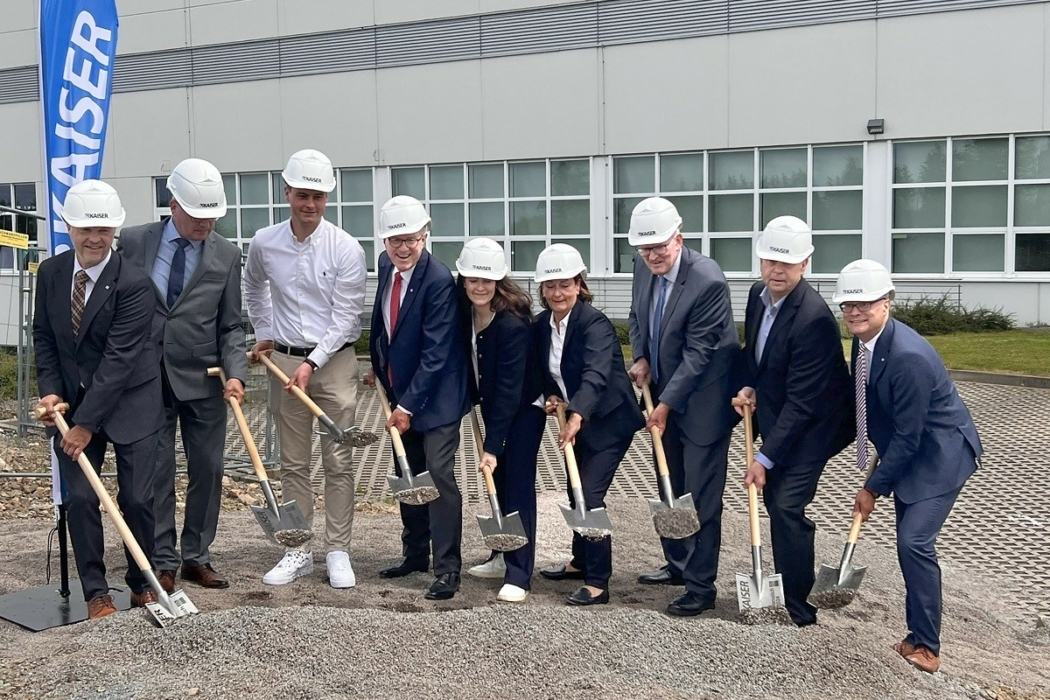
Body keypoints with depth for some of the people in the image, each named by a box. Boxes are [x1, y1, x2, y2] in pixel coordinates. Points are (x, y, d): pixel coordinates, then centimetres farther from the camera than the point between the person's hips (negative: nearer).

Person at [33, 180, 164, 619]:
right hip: (71, 402, 4)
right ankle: (95, 591, 14)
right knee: (79, 499, 0)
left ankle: (142, 583, 22)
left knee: (137, 499, 0)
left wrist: (87, 424, -20)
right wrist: (50, 391, -6)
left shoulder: (134, 284, -19)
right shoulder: (50, 273, -1)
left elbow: (118, 358, -21)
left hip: (129, 401, -4)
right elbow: (43, 337, 9)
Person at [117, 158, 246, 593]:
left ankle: (197, 558, 20)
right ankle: (162, 563, 14)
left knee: (208, 470, 6)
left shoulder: (226, 255, 0)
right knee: (156, 472, 4)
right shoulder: (133, 242, -2)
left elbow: (230, 327, 1)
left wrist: (236, 374, -13)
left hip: (202, 379, 1)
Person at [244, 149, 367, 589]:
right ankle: (298, 552, 18)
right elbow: (253, 286, 24)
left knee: (339, 462, 0)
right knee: (293, 463, 9)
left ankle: (338, 552, 9)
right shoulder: (264, 243, 1)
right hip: (284, 359, 3)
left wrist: (311, 363, -17)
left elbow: (345, 319, -11)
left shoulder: (346, 249, -10)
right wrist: (262, 333, 18)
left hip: (334, 360, -3)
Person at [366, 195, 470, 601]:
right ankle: (414, 553, 30)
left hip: (435, 395, -8)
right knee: (407, 475, 16)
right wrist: (377, 365, 14)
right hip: (398, 390, 8)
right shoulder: (386, 264, 1)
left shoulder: (439, 281, -22)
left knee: (439, 475, -7)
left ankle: (447, 568, 1)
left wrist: (409, 405, -21)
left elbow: (435, 353, -23)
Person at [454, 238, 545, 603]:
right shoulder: (464, 312, -9)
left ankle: (518, 574, -4)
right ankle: (502, 555, 27)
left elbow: (509, 388, -30)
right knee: (498, 480, 13)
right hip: (492, 402, 7)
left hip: (524, 405, -7)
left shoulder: (512, 323, -29)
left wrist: (492, 445, -30)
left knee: (518, 482, -8)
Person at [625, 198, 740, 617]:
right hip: (665, 395, 8)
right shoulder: (644, 270, -2)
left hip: (702, 402, -8)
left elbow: (697, 353, -23)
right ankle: (677, 564, 36)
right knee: (671, 490, 19)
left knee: (701, 497, -1)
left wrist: (666, 405, -21)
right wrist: (641, 359, -2)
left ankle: (700, 587, 8)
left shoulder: (708, 282, -25)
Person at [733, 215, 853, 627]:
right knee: (775, 502, 13)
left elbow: (802, 403, -28)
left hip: (812, 425, -8)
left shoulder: (813, 318, -29)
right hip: (776, 417, 8)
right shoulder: (758, 295, -4)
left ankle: (796, 609, 0)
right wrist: (749, 387, -5)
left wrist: (764, 458, -26)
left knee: (786, 506, -13)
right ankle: (785, 591, 28)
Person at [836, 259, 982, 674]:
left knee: (915, 542, -14)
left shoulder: (908, 356, -30)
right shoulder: (864, 341, -4)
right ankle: (918, 635, 22)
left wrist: (873, 488, -15)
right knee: (910, 544, 11)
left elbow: (908, 437, -24)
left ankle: (926, 648, -1)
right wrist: (877, 478, 9)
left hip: (940, 454, -9)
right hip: (907, 452, 9)